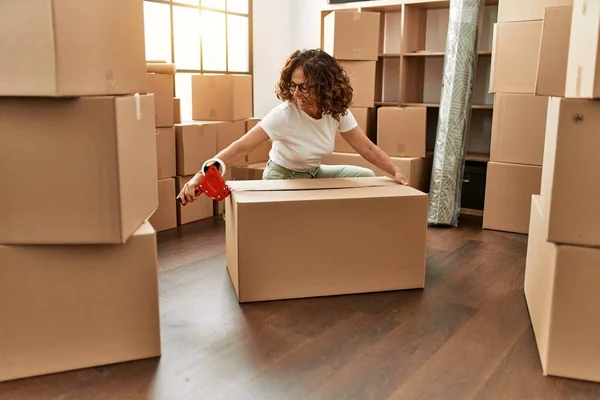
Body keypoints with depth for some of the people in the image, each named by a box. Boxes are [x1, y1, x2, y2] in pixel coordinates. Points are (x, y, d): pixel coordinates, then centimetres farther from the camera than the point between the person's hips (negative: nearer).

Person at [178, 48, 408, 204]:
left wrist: (396, 172, -29)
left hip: (314, 174, 5)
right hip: (282, 178, -5)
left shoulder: (337, 111, -17)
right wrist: (201, 175, -48)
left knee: (366, 176, -4)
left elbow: (368, 148, -14)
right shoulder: (284, 115, -31)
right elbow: (240, 148, -37)